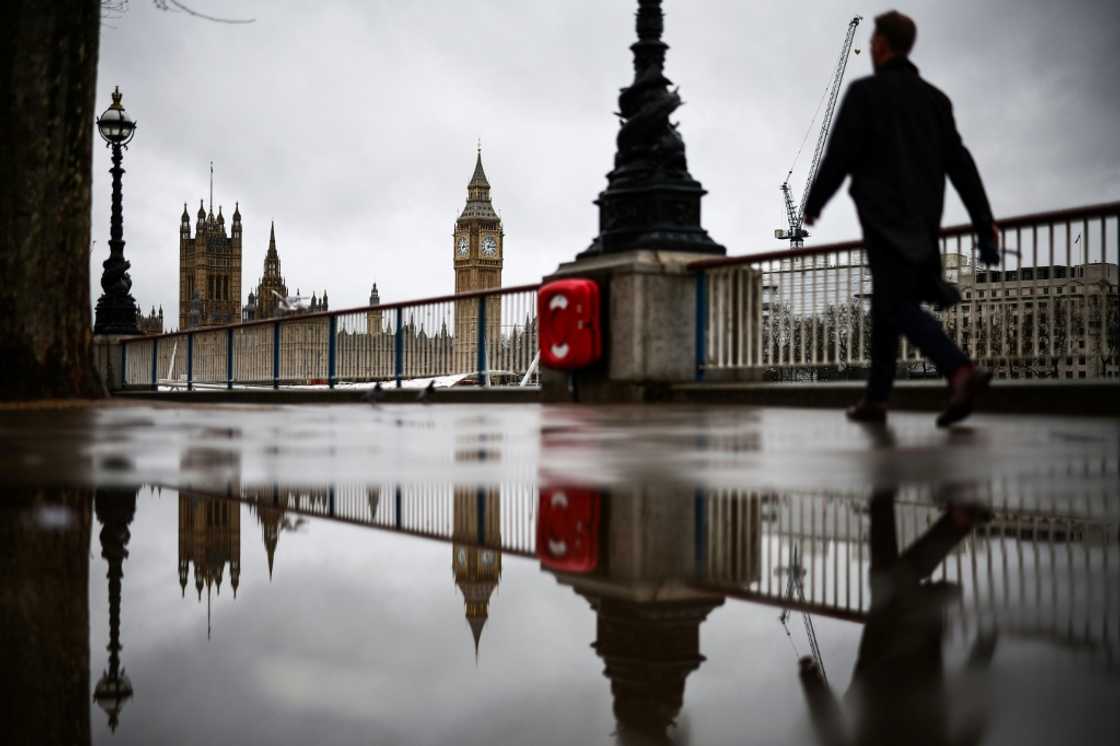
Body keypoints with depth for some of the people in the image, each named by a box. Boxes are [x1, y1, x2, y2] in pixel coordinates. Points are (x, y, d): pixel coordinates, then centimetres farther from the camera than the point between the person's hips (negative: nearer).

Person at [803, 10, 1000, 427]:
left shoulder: (864, 92, -5)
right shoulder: (934, 98, 12)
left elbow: (839, 157, -9)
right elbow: (960, 163, 7)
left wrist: (813, 203, 5)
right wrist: (984, 221, 6)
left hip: (885, 219, -7)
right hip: (923, 221, 7)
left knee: (899, 307, -11)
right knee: (886, 307, 15)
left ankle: (962, 372, -31)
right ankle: (875, 400, 18)